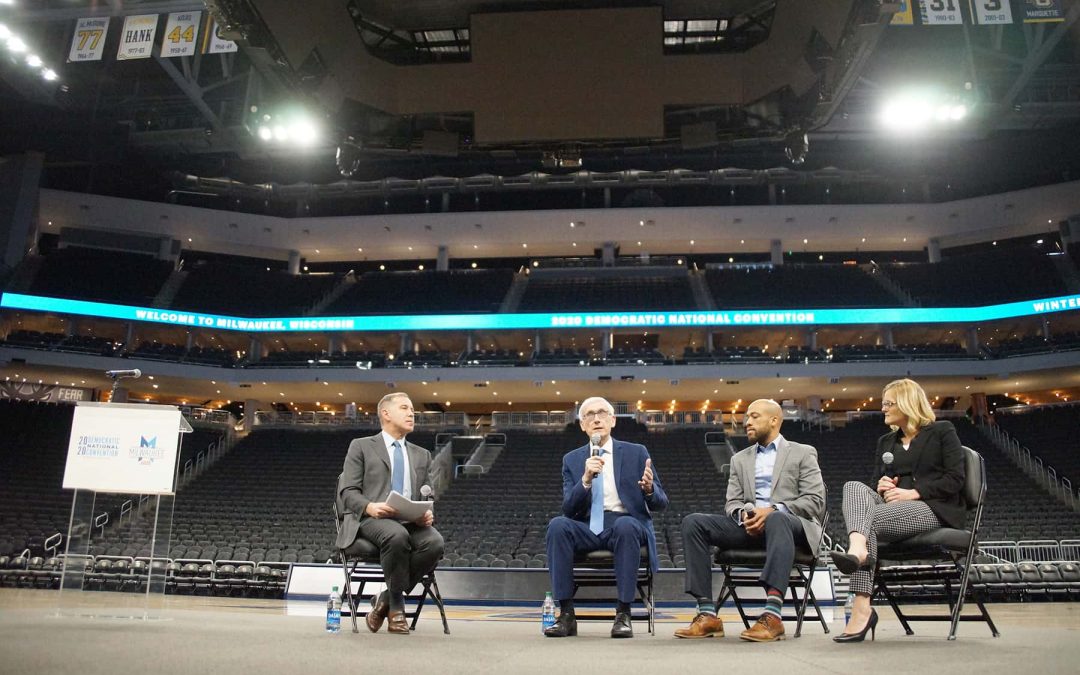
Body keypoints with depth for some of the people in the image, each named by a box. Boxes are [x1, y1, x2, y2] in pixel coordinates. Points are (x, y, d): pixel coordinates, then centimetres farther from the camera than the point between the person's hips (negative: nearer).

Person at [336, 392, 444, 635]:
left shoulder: (421, 455, 23)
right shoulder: (361, 446, 11)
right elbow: (347, 491, 2)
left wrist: (427, 513, -6)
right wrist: (369, 506, -20)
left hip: (410, 520, 4)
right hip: (370, 519, -4)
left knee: (434, 542, -30)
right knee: (397, 535, -38)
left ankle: (386, 599, -10)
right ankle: (396, 604, -15)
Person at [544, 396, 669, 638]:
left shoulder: (636, 453, 7)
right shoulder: (572, 460, 11)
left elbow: (660, 503, 5)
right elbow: (569, 509, 0)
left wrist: (649, 489, -20)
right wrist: (586, 479, -18)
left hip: (626, 524, -1)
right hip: (588, 528, 2)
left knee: (625, 525, -36)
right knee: (558, 525, -29)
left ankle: (623, 614, -26)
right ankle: (566, 614, -23)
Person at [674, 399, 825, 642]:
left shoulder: (803, 453, 12)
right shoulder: (740, 459, 24)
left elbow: (815, 501, 0)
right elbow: (732, 503, 16)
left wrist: (773, 510, -16)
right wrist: (744, 515, -10)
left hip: (792, 524, -4)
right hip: (749, 525, 4)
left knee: (777, 519, -41)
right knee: (693, 522, -20)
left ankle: (772, 616, -48)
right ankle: (707, 614, -26)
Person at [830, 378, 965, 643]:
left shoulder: (942, 432, 9)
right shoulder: (886, 441, 26)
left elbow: (955, 480, -2)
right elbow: (879, 481, 24)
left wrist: (913, 493, -14)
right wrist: (882, 486, -2)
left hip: (934, 509, -5)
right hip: (893, 507, 5)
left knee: (869, 520, -33)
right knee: (854, 487, -29)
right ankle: (857, 549, -56)